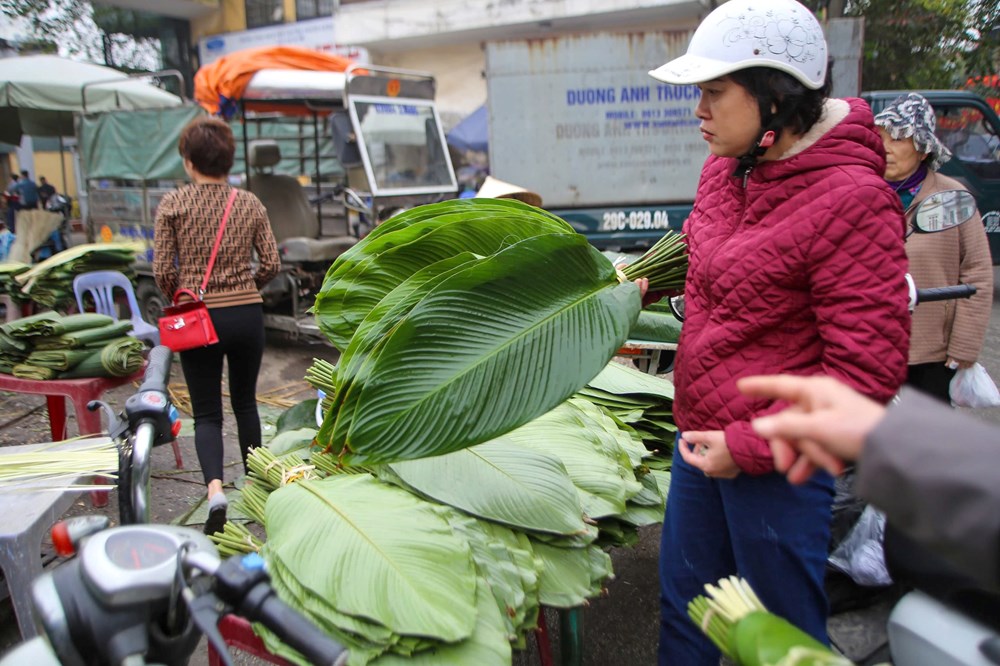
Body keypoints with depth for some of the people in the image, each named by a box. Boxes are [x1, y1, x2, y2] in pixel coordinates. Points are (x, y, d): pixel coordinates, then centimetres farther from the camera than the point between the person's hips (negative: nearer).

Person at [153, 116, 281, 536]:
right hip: (247, 315, 2)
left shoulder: (172, 205, -5)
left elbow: (163, 272, -6)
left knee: (207, 412, 7)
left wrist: (182, 297, 14)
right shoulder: (249, 203, 1)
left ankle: (215, 487, -15)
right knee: (245, 402, 20)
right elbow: (271, 264, 0)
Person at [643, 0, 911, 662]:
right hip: (701, 436, 8)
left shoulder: (852, 202, -21)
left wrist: (749, 446, -19)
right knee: (684, 606, 24)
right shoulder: (724, 170, 4)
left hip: (777, 464, -7)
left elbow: (867, 373, -21)